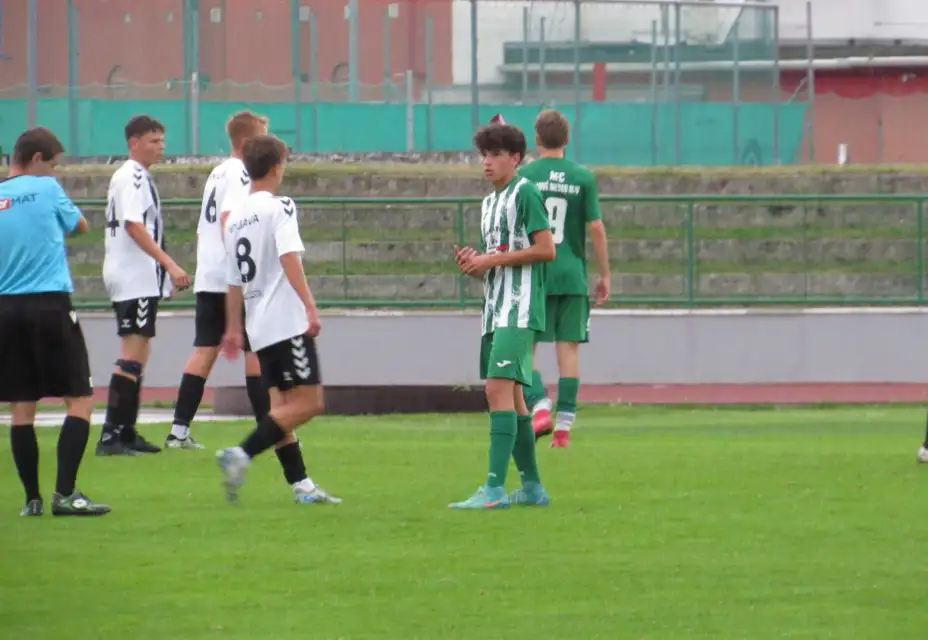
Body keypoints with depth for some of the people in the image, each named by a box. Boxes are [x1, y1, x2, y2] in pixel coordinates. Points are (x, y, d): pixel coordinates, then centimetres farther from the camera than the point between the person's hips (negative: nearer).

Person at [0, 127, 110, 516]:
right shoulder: (46, 189, -2)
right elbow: (79, 225, 14)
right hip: (50, 305, -4)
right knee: (80, 399, 0)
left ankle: (32, 498, 7)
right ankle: (65, 494, -11)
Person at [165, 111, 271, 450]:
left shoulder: (217, 173, 19)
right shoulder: (241, 173, -9)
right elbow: (228, 218, -22)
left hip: (207, 278, 8)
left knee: (204, 350, 5)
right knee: (255, 351, -2)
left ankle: (179, 430, -1)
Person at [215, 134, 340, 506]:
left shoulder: (236, 217, 15)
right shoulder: (279, 208, -7)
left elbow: (234, 280, 21)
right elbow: (290, 259, -21)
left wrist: (233, 328, 29)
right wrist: (310, 306, -26)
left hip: (259, 328, 8)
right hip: (288, 322, -8)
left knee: (283, 407, 10)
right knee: (307, 403, -9)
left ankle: (300, 484, 6)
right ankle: (241, 455, -20)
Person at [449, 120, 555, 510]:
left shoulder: (524, 193, -7)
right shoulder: (489, 202, 20)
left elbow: (546, 249, -14)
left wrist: (492, 259, -14)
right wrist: (471, 264, 1)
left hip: (519, 309, -10)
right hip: (494, 310, 10)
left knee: (499, 387, -19)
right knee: (510, 395, 12)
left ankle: (494, 488, -24)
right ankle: (532, 486, 20)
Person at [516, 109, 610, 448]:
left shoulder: (524, 175, -2)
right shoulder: (583, 178, 2)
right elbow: (596, 228, 0)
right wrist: (604, 274, 9)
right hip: (572, 275, 2)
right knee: (568, 347, 4)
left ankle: (539, 406, -17)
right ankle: (564, 425, 2)